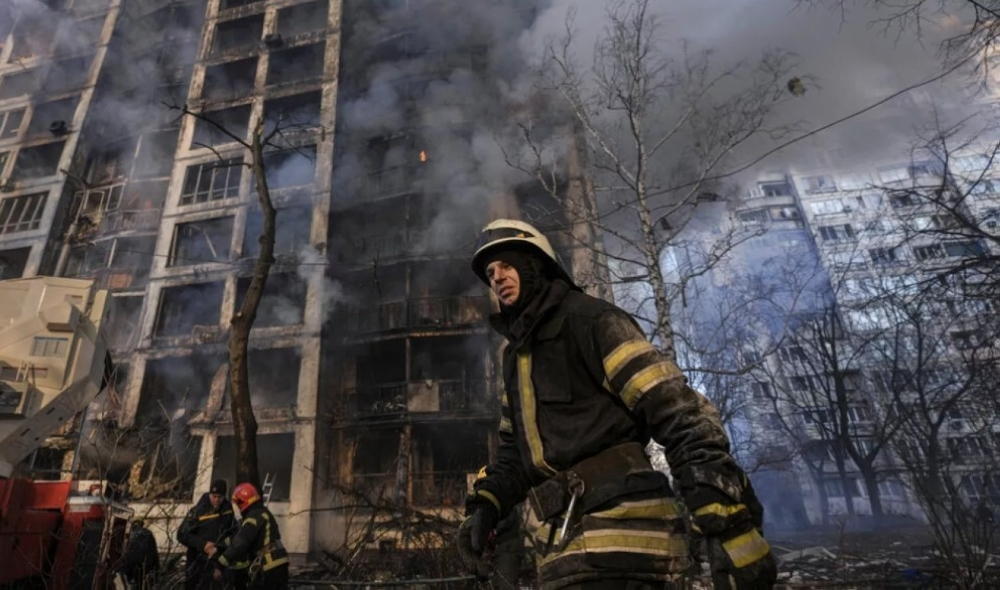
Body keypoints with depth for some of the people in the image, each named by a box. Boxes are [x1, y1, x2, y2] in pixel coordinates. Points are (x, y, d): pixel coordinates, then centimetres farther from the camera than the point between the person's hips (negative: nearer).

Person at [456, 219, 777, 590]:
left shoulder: (589, 320, -6)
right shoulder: (517, 354, 19)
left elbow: (682, 415, -14)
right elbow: (516, 450, 24)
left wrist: (730, 529, -21)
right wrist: (484, 505, 7)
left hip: (621, 537, -8)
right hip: (565, 545, 8)